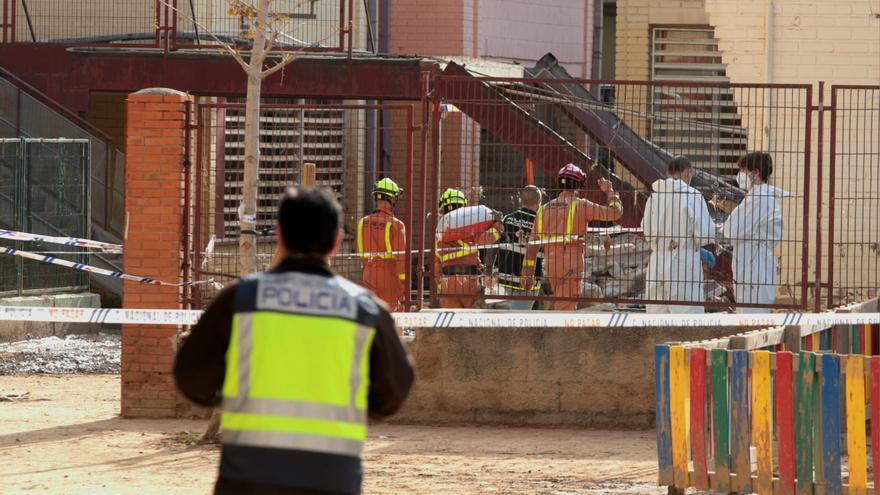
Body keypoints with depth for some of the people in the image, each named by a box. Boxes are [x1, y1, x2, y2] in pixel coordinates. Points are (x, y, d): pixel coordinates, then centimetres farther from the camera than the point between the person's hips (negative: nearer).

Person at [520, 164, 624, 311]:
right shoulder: (581, 205, -4)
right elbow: (615, 212, -2)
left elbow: (533, 242, 10)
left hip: (551, 265, 6)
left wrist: (528, 271, 12)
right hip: (571, 266, -6)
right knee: (564, 309, -9)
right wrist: (609, 191, 15)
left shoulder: (545, 209, 12)